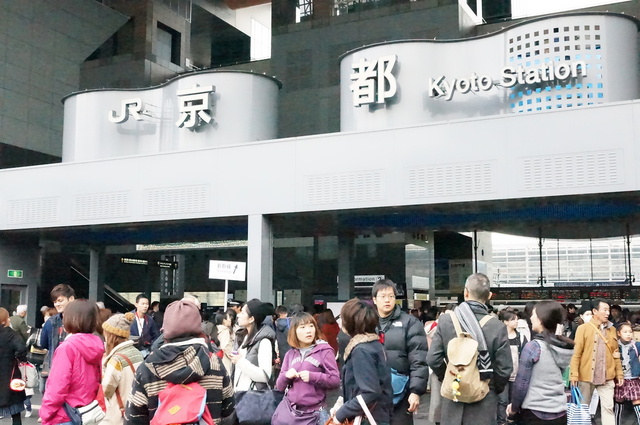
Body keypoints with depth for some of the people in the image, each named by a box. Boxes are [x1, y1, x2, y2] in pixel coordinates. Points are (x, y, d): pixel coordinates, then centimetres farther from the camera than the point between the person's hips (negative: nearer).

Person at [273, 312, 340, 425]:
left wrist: (312, 376, -19)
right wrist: (286, 376, -8)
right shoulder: (290, 354, 11)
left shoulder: (324, 351, -2)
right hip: (289, 410, 4)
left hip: (314, 412, -4)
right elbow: (279, 386, 13)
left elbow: (335, 381, -7)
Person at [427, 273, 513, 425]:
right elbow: (504, 369, -10)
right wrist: (495, 389, 10)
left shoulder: (445, 320, -9)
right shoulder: (498, 326, -13)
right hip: (484, 399, -1)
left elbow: (433, 359, -7)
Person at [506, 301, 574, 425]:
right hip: (559, 412, 6)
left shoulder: (533, 346, -15)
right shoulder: (564, 347, 4)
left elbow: (521, 384, -12)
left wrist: (514, 407, 4)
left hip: (535, 413, -6)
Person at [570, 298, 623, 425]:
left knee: (608, 407, 2)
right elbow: (576, 353, -7)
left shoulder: (612, 329, 9)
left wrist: (619, 373, 10)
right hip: (586, 376, -3)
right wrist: (574, 375, -12)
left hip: (607, 377, 3)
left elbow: (615, 353, 13)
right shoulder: (583, 328, -5)